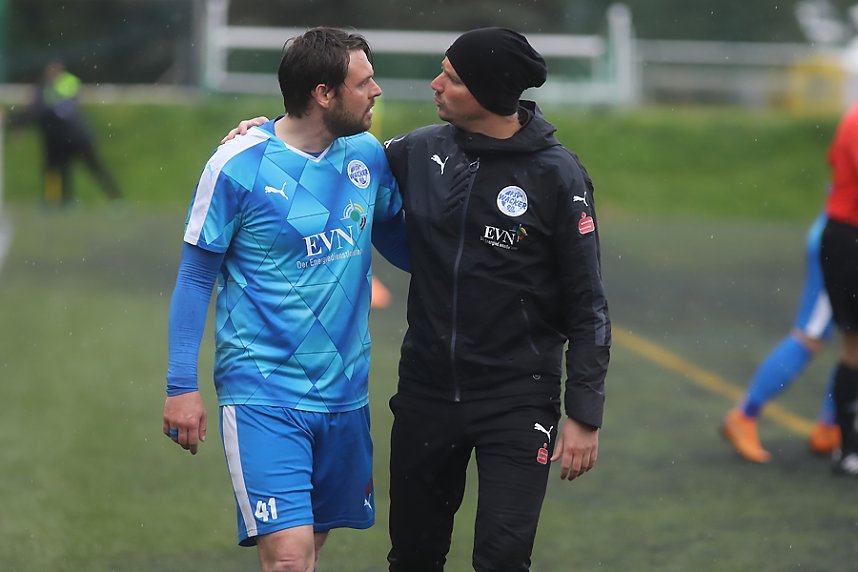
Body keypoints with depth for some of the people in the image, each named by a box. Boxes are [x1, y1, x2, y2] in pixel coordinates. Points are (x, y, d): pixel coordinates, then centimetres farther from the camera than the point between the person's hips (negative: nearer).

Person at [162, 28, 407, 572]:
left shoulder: (369, 157, 4)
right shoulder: (240, 165, -11)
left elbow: (405, 249, 17)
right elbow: (196, 277, -4)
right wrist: (182, 386, -7)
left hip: (344, 392, 5)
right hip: (262, 393, -5)